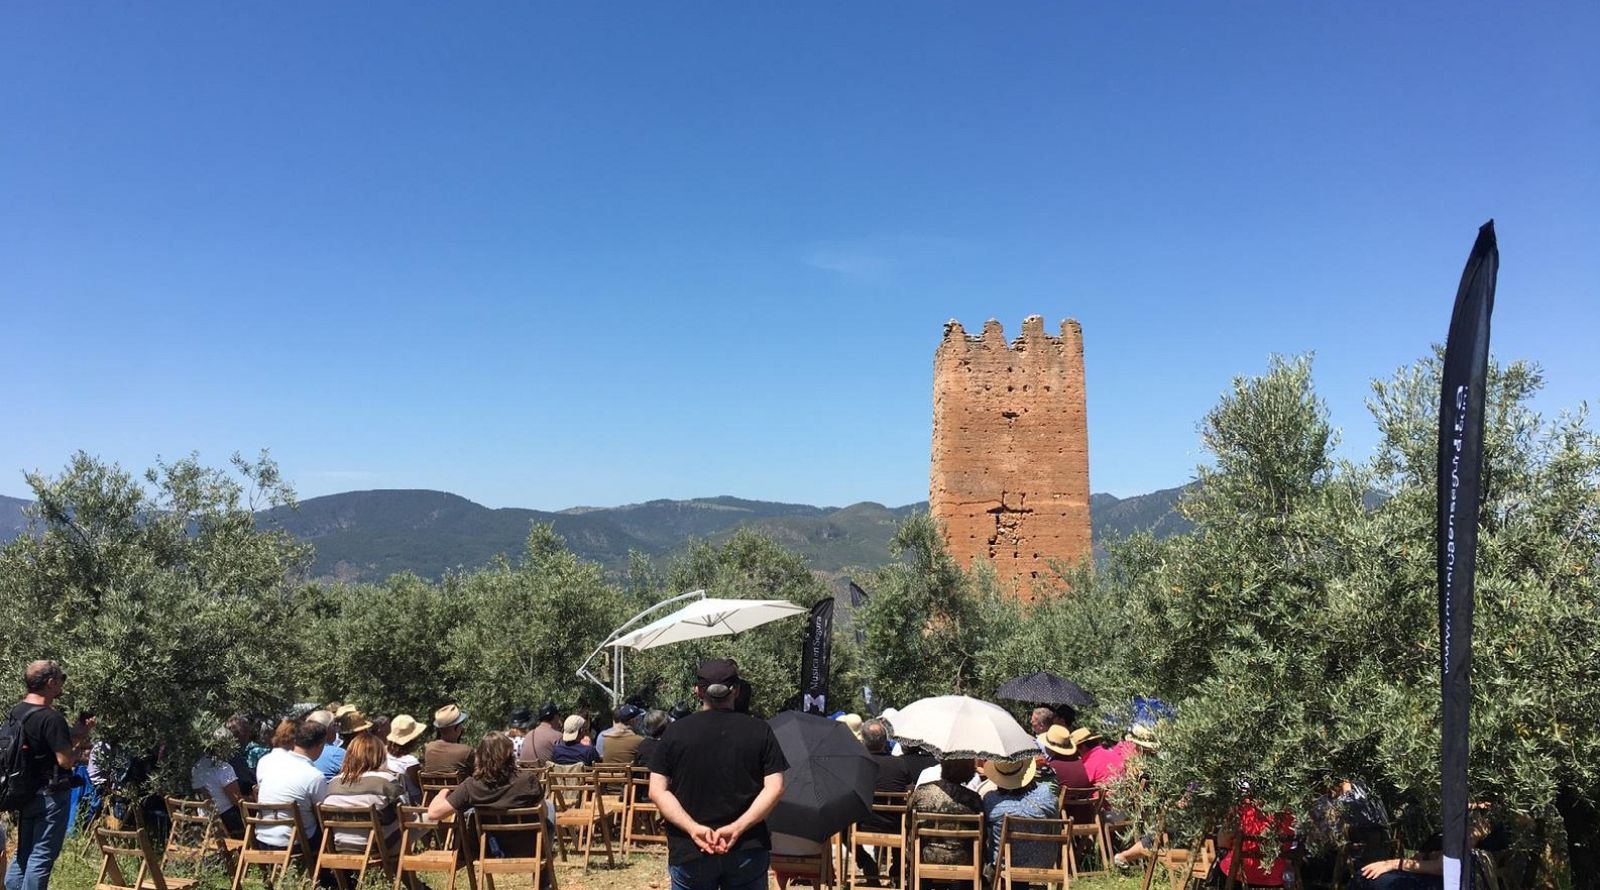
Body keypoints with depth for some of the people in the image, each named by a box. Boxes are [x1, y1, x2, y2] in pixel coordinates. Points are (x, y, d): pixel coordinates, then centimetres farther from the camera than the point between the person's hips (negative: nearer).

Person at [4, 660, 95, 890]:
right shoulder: (51, 718, -20)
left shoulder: (16, 712, 7)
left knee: (22, 853, 16)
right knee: (42, 855, -1)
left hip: (25, 793, 9)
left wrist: (74, 733, 9)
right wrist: (80, 737, -6)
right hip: (50, 795, -8)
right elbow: (66, 760, -22)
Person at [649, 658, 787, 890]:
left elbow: (657, 790, -6)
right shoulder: (759, 730, -1)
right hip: (748, 850, 0)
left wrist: (693, 828, -13)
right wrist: (738, 827, -15)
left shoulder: (676, 732, 0)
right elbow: (775, 788, -9)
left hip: (689, 853, 0)